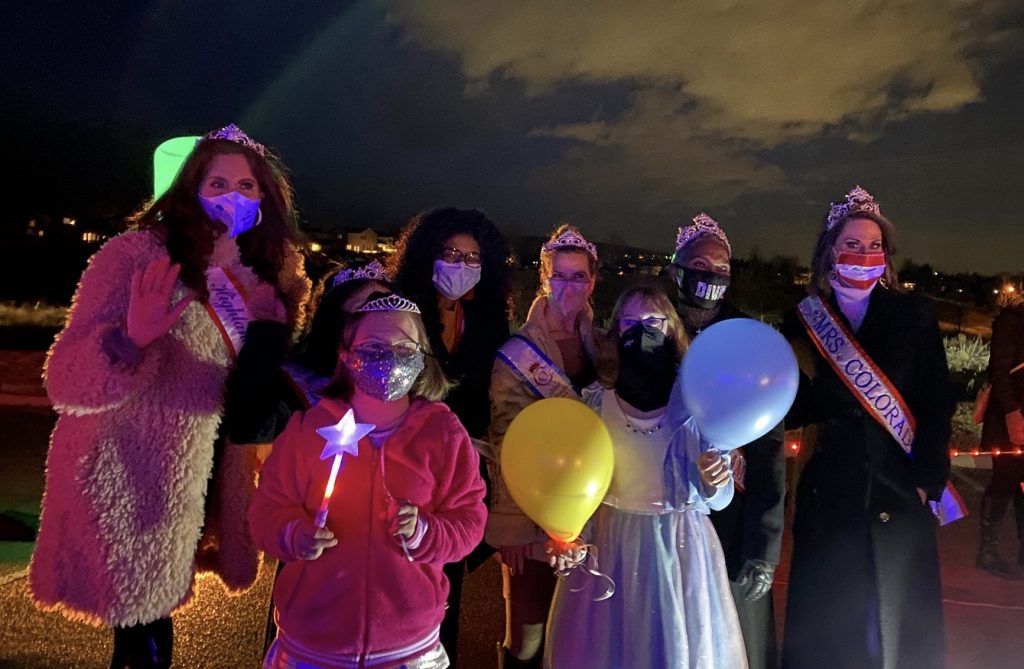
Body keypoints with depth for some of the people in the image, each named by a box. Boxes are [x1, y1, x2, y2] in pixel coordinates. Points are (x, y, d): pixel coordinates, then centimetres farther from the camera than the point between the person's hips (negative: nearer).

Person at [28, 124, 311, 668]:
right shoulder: (137, 255, -18)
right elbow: (66, 384, -22)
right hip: (128, 479, -5)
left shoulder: (263, 276, 2)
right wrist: (134, 338, -40)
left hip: (203, 474, 5)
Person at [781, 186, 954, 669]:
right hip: (830, 492, 0)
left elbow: (937, 403, -1)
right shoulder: (803, 323, 0)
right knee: (826, 616, 9)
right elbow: (792, 411, 0)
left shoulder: (912, 314, -1)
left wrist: (927, 479, -7)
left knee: (899, 617, 10)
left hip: (899, 490, 0)